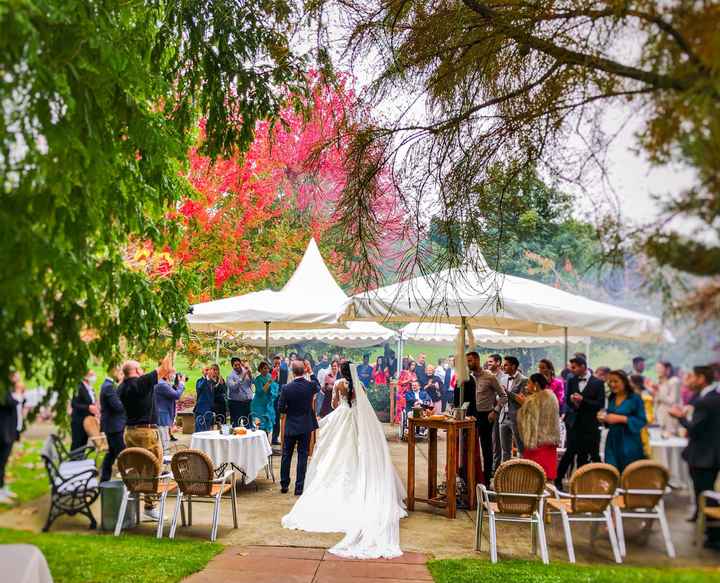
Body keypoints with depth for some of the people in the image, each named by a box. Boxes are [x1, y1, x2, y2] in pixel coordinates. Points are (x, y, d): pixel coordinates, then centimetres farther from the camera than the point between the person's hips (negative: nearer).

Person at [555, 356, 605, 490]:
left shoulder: (598, 383, -5)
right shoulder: (572, 381, 8)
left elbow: (600, 404, -9)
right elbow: (567, 400, 11)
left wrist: (583, 400, -18)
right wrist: (572, 399, -13)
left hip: (590, 425, -2)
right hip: (574, 423, 2)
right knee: (570, 451, -1)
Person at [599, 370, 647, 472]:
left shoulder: (635, 398, -8)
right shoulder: (611, 398, 9)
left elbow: (642, 421, -12)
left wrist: (620, 418, -20)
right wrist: (604, 418, -3)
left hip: (630, 444, -5)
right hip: (612, 442, 5)